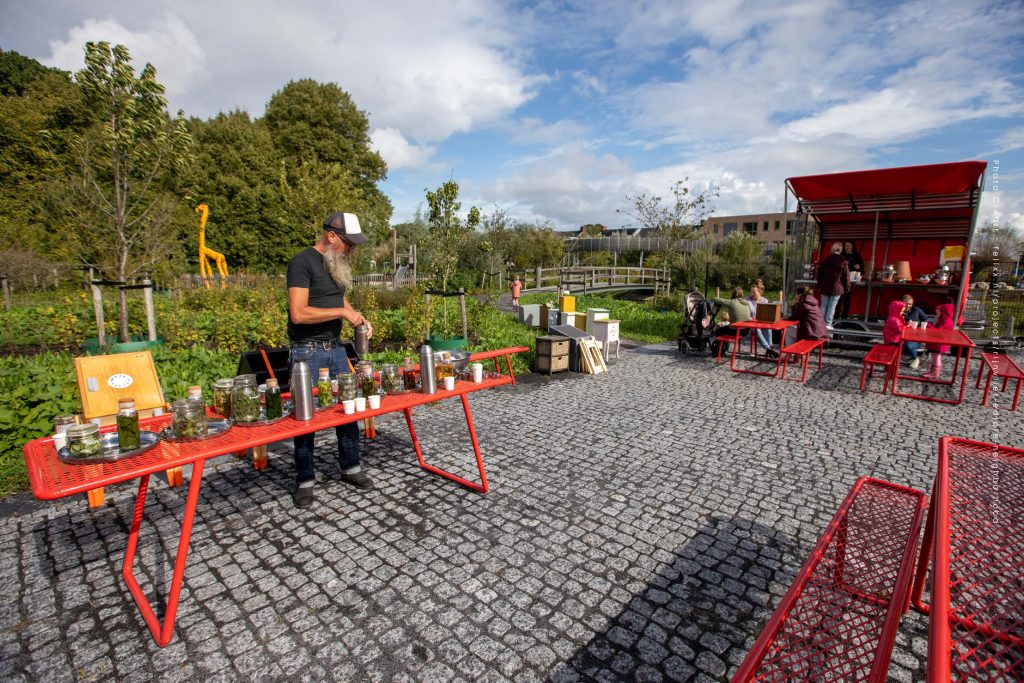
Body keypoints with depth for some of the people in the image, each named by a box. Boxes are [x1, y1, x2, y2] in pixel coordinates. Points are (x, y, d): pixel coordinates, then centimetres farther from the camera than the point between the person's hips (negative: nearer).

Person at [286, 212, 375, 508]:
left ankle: (351, 468, 24)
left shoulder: (337, 264, 11)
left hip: (335, 347, 7)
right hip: (308, 352, -7)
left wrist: (358, 317, 4)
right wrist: (342, 311, -20)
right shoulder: (302, 262, -14)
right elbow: (298, 313, -22)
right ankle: (305, 481, 17)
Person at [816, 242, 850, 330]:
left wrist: (819, 286, 17)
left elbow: (819, 274, 9)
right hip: (836, 288, -3)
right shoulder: (843, 262, -9)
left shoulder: (825, 260, 2)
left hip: (825, 287, 3)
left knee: (823, 305, 10)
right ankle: (828, 324, 0)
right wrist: (847, 288, 4)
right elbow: (846, 276, -6)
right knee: (832, 306, 0)